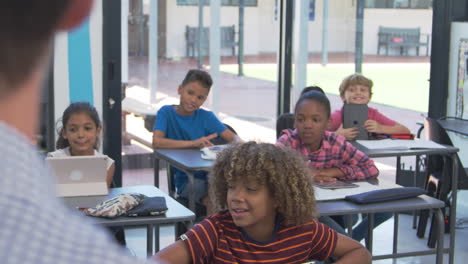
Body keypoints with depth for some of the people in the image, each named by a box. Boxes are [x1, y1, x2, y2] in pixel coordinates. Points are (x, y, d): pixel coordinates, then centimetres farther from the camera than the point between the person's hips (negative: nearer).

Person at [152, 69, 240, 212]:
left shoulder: (206, 117, 7)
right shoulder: (167, 113, -1)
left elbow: (234, 138, -1)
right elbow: (157, 141, -18)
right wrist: (193, 143, -24)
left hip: (209, 174, 3)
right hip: (185, 180, -3)